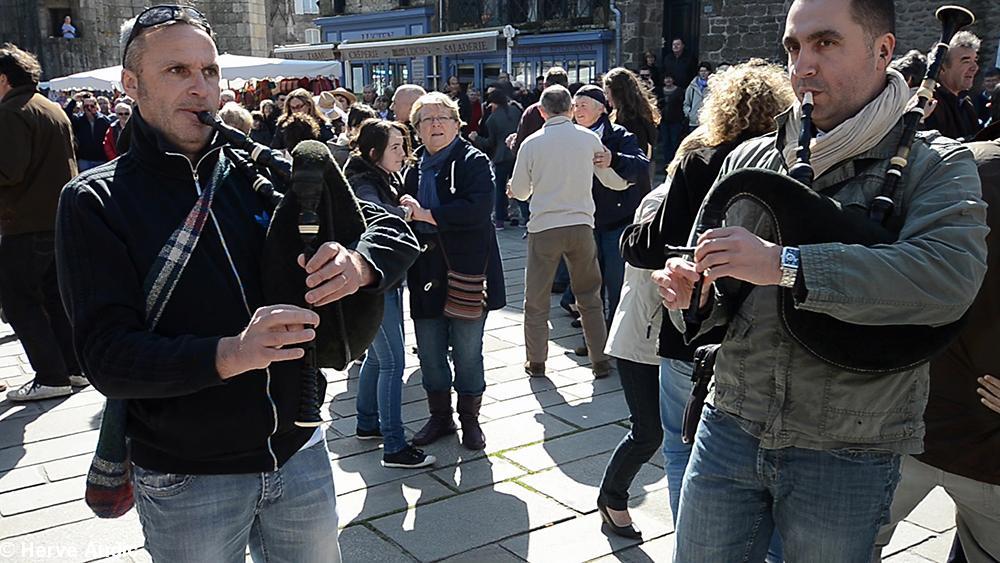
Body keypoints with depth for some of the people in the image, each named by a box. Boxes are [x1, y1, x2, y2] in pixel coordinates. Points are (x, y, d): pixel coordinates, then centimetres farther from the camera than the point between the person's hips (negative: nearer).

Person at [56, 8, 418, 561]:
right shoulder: (94, 201, -7)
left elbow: (392, 228, 1)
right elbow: (108, 358, -16)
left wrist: (358, 264, -22)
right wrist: (229, 355, -33)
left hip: (299, 452, 3)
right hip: (185, 481, -3)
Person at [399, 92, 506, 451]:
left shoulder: (474, 161, -6)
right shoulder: (415, 168, 12)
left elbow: (478, 209, -23)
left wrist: (424, 214, -19)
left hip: (465, 273, -5)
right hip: (426, 276, 5)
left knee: (468, 355, 7)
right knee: (430, 355, 13)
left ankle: (470, 420, 25)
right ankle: (440, 417, 31)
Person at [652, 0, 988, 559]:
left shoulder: (935, 166, -5)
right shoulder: (748, 160, 6)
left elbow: (950, 276, -26)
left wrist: (783, 265, -31)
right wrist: (690, 291, -12)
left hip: (849, 455, -3)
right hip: (730, 429, 3)